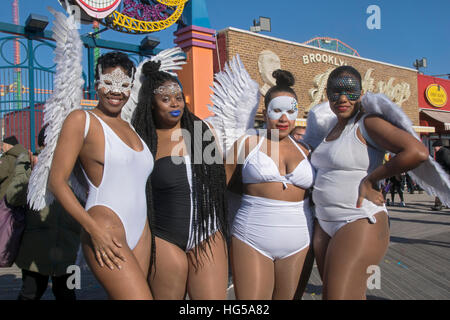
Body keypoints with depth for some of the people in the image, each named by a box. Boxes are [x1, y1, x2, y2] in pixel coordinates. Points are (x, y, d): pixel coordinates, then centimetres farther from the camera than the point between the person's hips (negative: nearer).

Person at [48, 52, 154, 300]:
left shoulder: (130, 127, 18)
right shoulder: (82, 120, 0)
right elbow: (57, 181, -6)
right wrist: (94, 230, -14)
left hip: (141, 233, 7)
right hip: (103, 233, -6)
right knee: (140, 296, -16)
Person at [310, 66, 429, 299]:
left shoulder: (367, 124, -10)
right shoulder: (331, 128, 14)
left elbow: (418, 152, -24)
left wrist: (370, 179, -17)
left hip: (360, 223, -8)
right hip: (324, 224, 9)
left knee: (339, 295, -11)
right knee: (329, 292, 14)